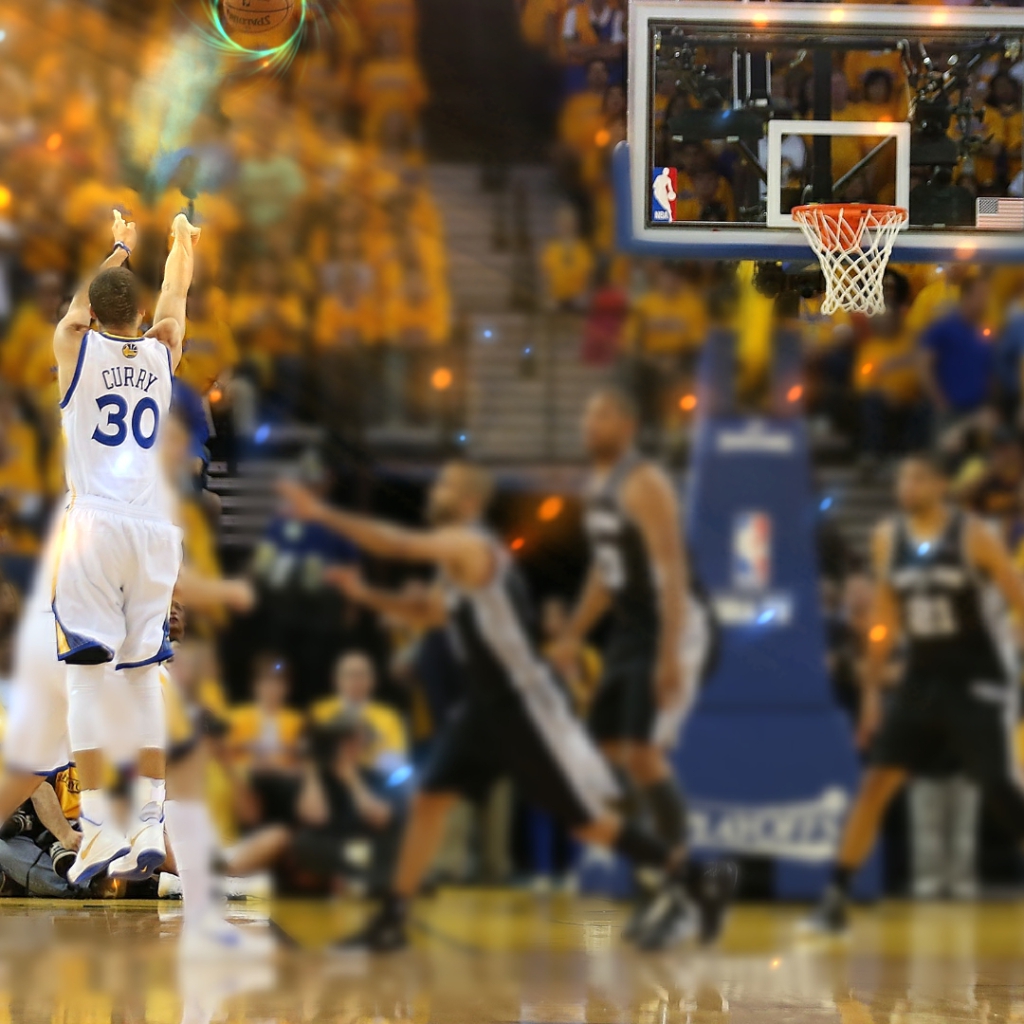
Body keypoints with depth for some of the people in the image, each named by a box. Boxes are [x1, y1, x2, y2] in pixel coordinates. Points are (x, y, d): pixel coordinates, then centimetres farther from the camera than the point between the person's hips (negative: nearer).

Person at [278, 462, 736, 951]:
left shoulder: (468, 545, -17)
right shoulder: (456, 555, 12)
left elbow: (396, 544, -27)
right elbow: (428, 611, 26)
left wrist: (322, 514, -24)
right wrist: (368, 595, 13)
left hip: (527, 704, -9)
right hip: (486, 704, 9)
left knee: (586, 818, -3)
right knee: (428, 800, 2)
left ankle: (696, 881, 7)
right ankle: (391, 919, 5)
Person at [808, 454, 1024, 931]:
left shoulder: (974, 537, -11)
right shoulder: (888, 539, 4)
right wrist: (872, 690, 12)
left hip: (979, 681, -4)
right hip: (922, 679, 4)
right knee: (875, 783, -4)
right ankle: (835, 898, 1)